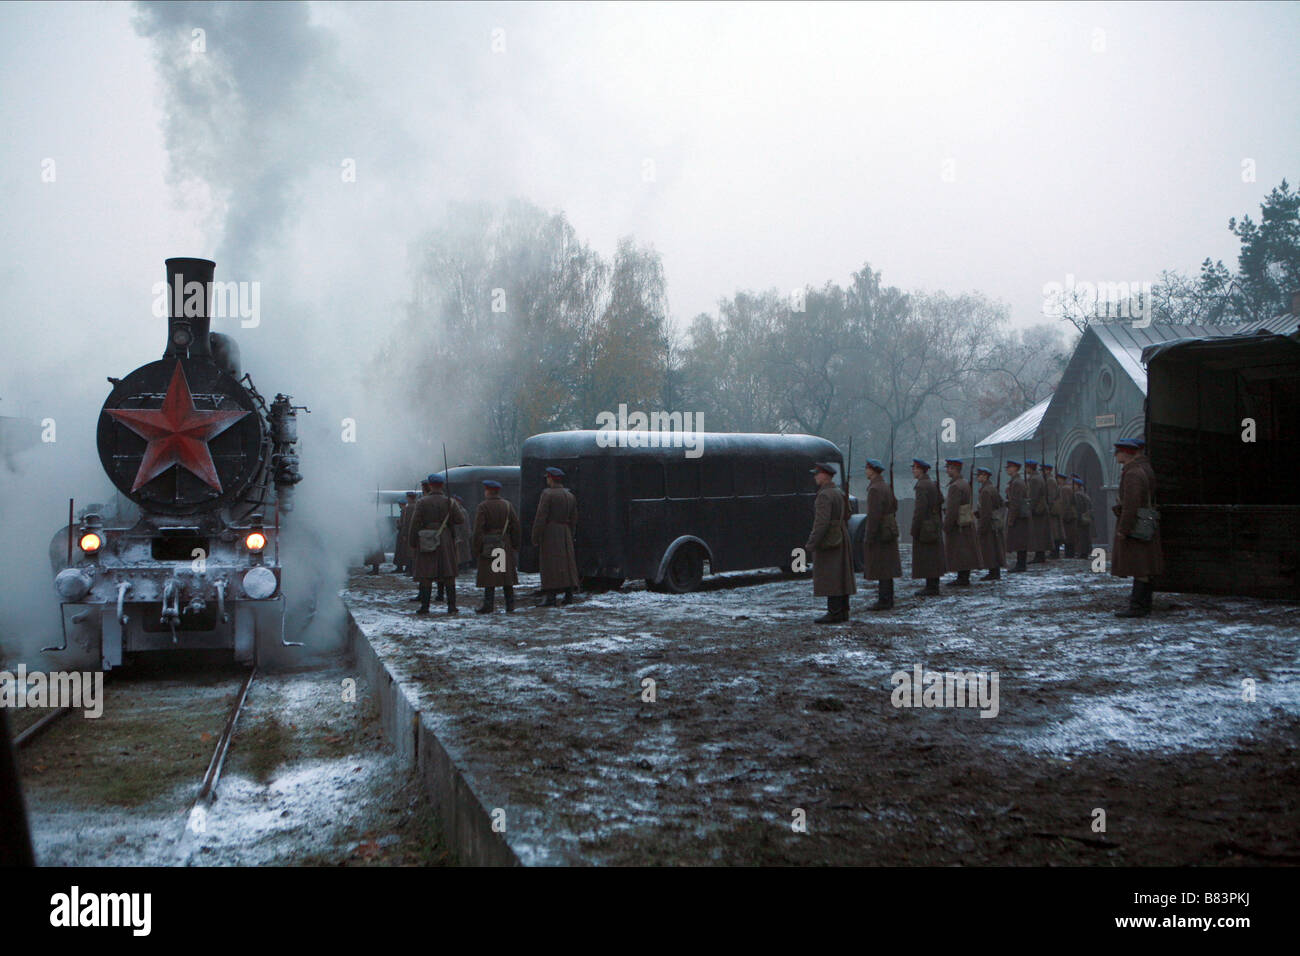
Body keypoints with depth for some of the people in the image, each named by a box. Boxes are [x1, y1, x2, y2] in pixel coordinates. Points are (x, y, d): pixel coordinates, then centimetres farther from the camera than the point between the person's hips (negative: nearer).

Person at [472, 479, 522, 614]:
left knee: (489, 577, -1)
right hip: (505, 547, 4)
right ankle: (510, 606, 9)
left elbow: (478, 530, -12)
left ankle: (489, 605, -2)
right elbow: (516, 526, 5)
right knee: (507, 576, 8)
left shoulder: (482, 506, -8)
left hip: (488, 547, -4)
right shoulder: (507, 505, 6)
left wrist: (477, 549, -7)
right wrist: (515, 546, 12)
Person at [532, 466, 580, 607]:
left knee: (550, 564, -7)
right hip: (565, 533, 7)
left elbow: (541, 517, -14)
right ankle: (569, 595, 11)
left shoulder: (547, 494, -9)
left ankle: (550, 598, -11)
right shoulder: (570, 496, 11)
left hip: (550, 531, -7)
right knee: (567, 563, 10)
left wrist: (535, 537, -10)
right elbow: (574, 519, 13)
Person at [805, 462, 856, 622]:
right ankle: (842, 612, 14)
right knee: (840, 576, 10)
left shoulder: (825, 495, -16)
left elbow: (822, 522, -23)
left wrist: (811, 544, -22)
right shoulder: (838, 493, 14)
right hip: (840, 541, 10)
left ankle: (834, 614, -6)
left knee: (829, 578, -7)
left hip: (828, 542, -10)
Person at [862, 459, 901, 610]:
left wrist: (870, 537, -20)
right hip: (889, 530, 10)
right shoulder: (886, 486, 12)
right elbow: (895, 505, 20)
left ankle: (884, 601, -3)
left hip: (879, 533, -10)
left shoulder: (875, 489, -18)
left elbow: (874, 514, -23)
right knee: (887, 566, 13)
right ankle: (888, 598, 19)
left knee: (881, 567, -5)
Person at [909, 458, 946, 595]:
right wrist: (939, 524, 21)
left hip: (925, 527, -10)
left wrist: (914, 530, -17)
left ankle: (931, 587, -3)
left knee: (926, 557, -5)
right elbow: (940, 503, 18)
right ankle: (933, 585, 16)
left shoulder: (922, 486, -16)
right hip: (935, 525, 10)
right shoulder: (933, 484, 13)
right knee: (933, 557, 12)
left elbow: (920, 509, -20)